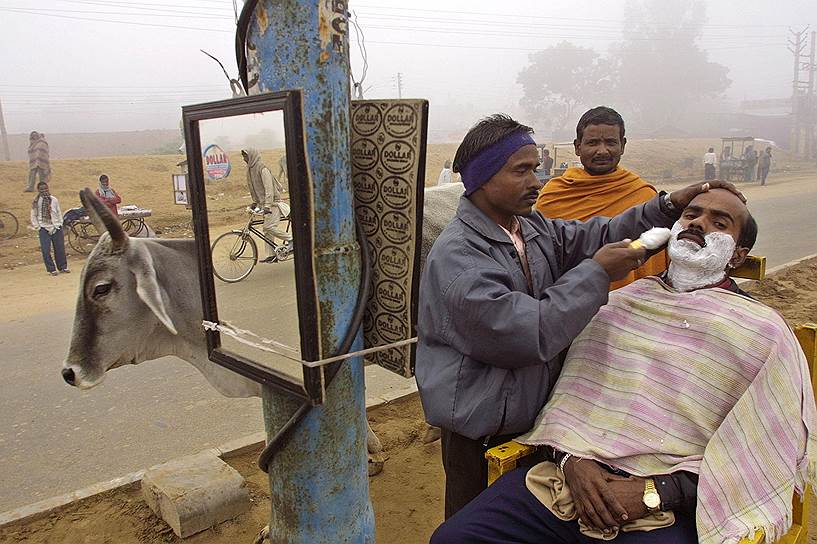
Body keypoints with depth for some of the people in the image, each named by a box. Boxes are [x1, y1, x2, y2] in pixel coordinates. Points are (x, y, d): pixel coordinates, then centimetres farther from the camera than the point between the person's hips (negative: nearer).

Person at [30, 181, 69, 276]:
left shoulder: (54, 200, 3)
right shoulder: (36, 202, -1)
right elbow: (33, 216, 4)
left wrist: (60, 224, 4)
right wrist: (38, 228, -2)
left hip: (56, 228, 2)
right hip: (44, 229, -1)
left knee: (60, 248, 6)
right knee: (46, 250, -4)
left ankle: (63, 267, 20)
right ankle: (52, 269, 6)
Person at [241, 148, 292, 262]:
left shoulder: (262, 168, -16)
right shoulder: (250, 169, 11)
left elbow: (269, 188, -23)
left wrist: (267, 206, -30)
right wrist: (255, 202, 17)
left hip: (273, 201, -9)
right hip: (263, 203, 9)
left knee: (269, 227, -18)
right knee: (267, 229, 7)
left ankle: (291, 239, -2)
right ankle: (271, 255, 11)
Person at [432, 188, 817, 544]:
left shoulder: (763, 332, 4)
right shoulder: (622, 301, 15)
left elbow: (764, 462, -2)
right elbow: (569, 391, 11)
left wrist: (653, 493, -10)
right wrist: (571, 459, -7)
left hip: (665, 513, -3)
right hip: (570, 476, 4)